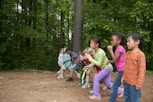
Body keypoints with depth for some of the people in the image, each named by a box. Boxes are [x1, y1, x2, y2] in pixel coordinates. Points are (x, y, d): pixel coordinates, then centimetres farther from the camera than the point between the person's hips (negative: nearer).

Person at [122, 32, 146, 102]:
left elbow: (142, 70, -17)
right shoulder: (128, 53, 6)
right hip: (126, 81, 7)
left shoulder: (140, 54, -18)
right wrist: (123, 77, 16)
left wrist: (139, 83, -16)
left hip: (134, 83, -7)